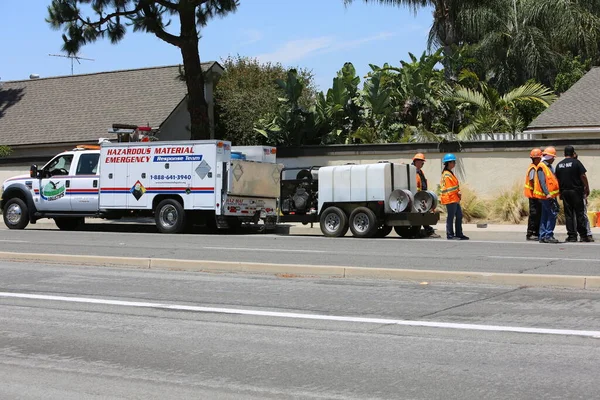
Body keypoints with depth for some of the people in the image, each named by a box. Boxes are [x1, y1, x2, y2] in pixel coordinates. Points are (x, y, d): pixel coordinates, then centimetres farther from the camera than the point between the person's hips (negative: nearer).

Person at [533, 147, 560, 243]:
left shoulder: (549, 166, 18)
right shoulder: (541, 167, -11)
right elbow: (542, 181, -20)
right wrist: (547, 193, -28)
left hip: (551, 195, 10)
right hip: (546, 196, -10)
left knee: (545, 216, 10)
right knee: (553, 214, -13)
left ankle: (543, 236, 13)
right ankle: (548, 235, -12)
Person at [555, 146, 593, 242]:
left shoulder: (559, 165, 7)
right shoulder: (576, 162, -6)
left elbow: (557, 180, 11)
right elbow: (583, 176, -9)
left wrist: (560, 192, 18)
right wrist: (587, 188, -1)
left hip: (565, 192, 4)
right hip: (577, 191, -4)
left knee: (568, 215, 5)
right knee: (580, 213, 1)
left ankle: (572, 236, 3)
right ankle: (583, 235, 1)